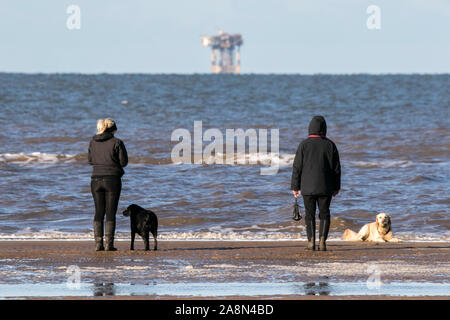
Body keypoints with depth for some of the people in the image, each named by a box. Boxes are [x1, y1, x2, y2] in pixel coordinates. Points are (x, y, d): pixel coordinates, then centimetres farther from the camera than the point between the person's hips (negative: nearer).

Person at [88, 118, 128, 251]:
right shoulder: (116, 142, -8)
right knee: (111, 213, 1)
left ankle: (98, 243, 4)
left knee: (99, 213, 9)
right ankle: (109, 244, -3)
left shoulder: (93, 142, 5)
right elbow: (124, 162, -5)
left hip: (96, 179, 3)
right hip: (112, 180, -3)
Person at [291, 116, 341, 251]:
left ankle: (311, 241, -2)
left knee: (309, 215, 7)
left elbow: (297, 167, -4)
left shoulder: (304, 145, -5)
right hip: (325, 187, 1)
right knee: (324, 214, 8)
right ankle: (322, 241, -3)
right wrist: (336, 187, 13)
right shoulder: (330, 145, -1)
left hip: (307, 187, -1)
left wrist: (295, 187, 3)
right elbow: (336, 168, 3)